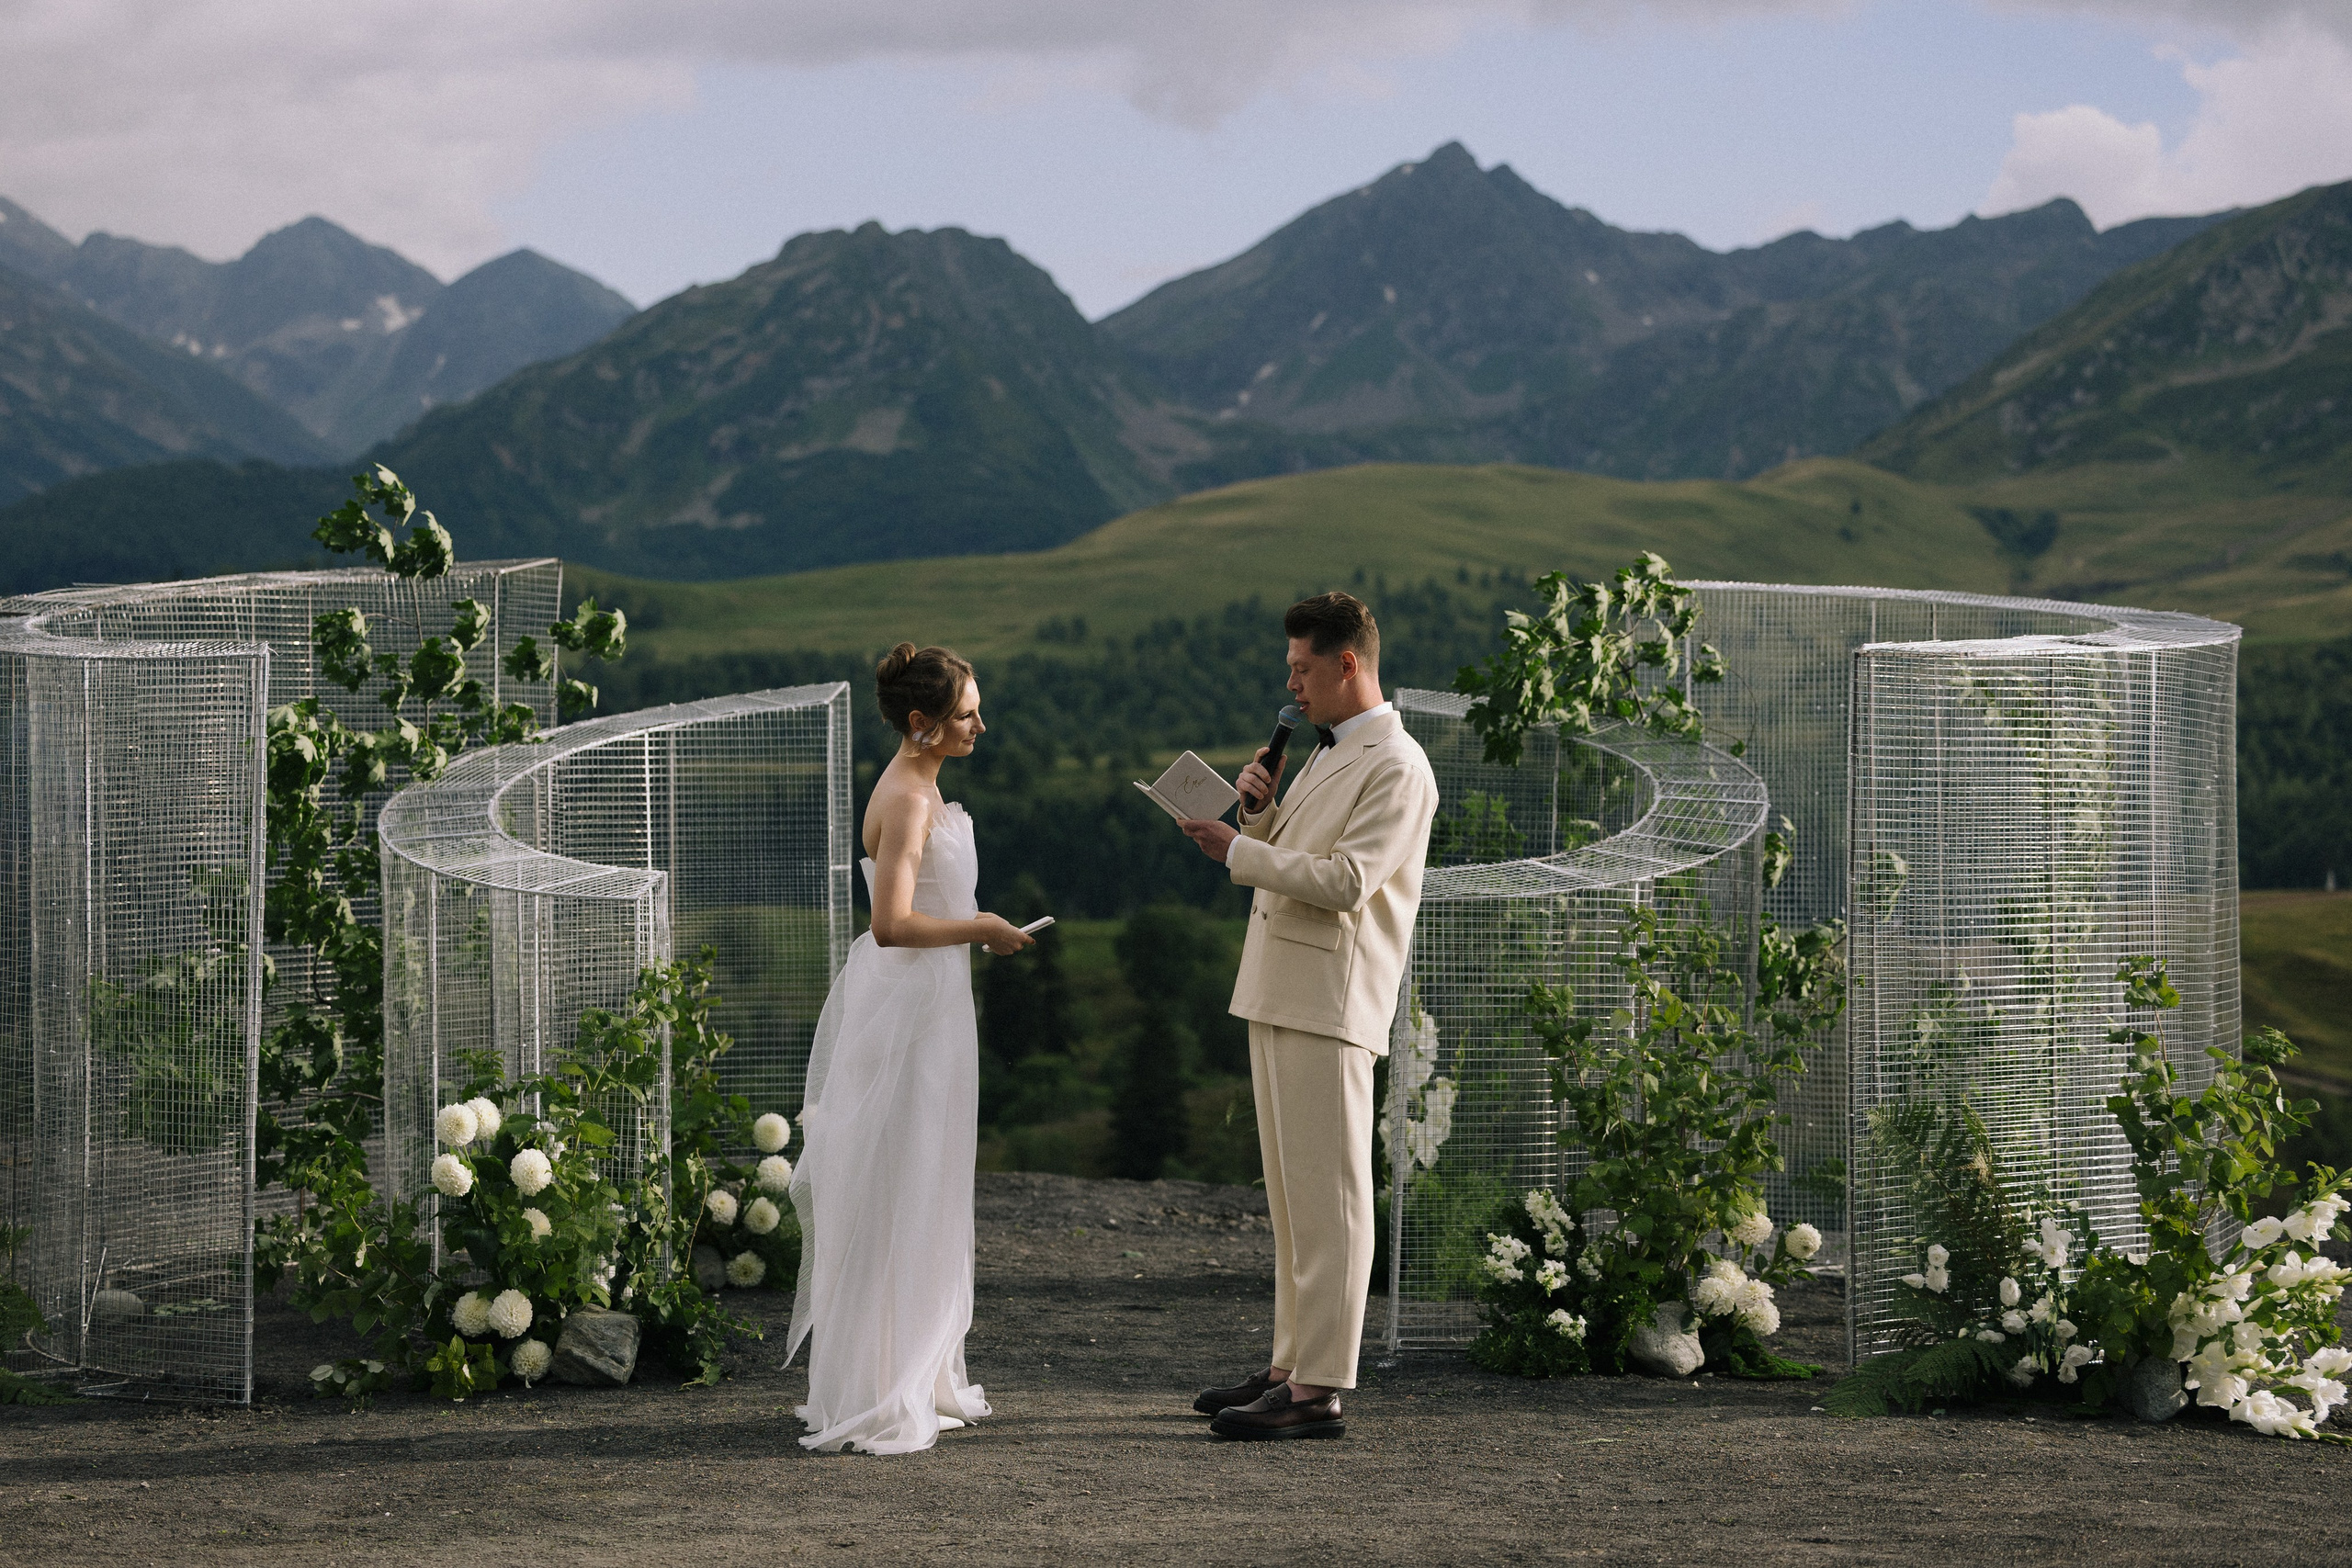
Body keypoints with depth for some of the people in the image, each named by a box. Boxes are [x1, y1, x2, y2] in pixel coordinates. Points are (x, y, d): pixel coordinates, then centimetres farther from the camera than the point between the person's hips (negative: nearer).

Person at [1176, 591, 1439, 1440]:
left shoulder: (1396, 767, -11)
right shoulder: (1326, 754, 20)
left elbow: (1344, 880, -21)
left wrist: (1235, 850, -15)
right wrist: (1258, 810, 6)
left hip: (1331, 1004, -10)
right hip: (1278, 999, 10)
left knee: (1328, 1197, -9)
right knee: (1290, 1200, 13)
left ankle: (1319, 1392, -9)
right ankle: (1293, 1365, 20)